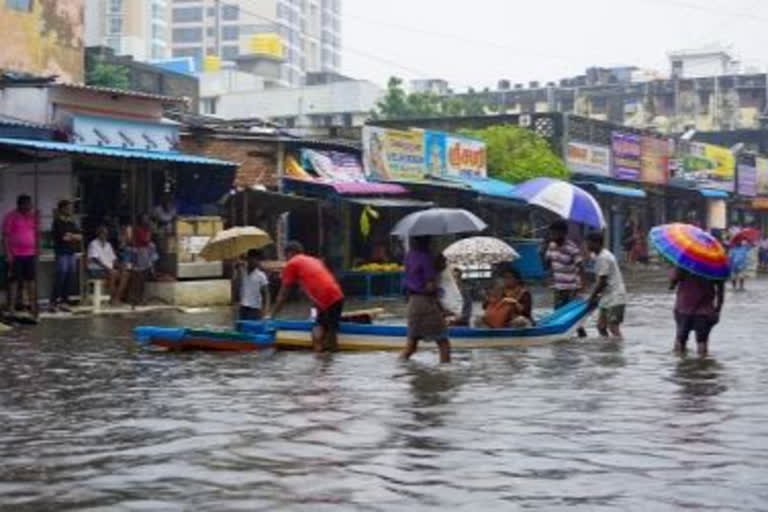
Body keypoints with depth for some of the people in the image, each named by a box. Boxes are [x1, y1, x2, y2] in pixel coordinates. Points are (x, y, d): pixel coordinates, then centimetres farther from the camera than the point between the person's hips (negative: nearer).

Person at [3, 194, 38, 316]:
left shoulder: (32, 216, 10)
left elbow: (36, 233, 17)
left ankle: (33, 305, 14)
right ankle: (11, 307, 2)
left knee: (31, 279, 8)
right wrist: (8, 253, -14)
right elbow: (5, 236, -8)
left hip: (30, 254, 5)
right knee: (14, 280, -1)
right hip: (15, 255, -5)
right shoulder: (11, 217, -6)